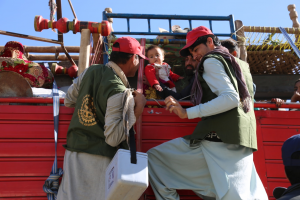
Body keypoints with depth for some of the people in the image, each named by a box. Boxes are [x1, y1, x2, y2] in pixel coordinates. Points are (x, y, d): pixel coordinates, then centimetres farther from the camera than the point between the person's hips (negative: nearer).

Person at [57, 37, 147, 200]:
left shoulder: (90, 71, 3)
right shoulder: (119, 92, -17)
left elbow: (68, 101, 16)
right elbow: (113, 138, -18)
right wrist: (138, 108, -12)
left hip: (74, 152, 7)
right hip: (99, 160, -7)